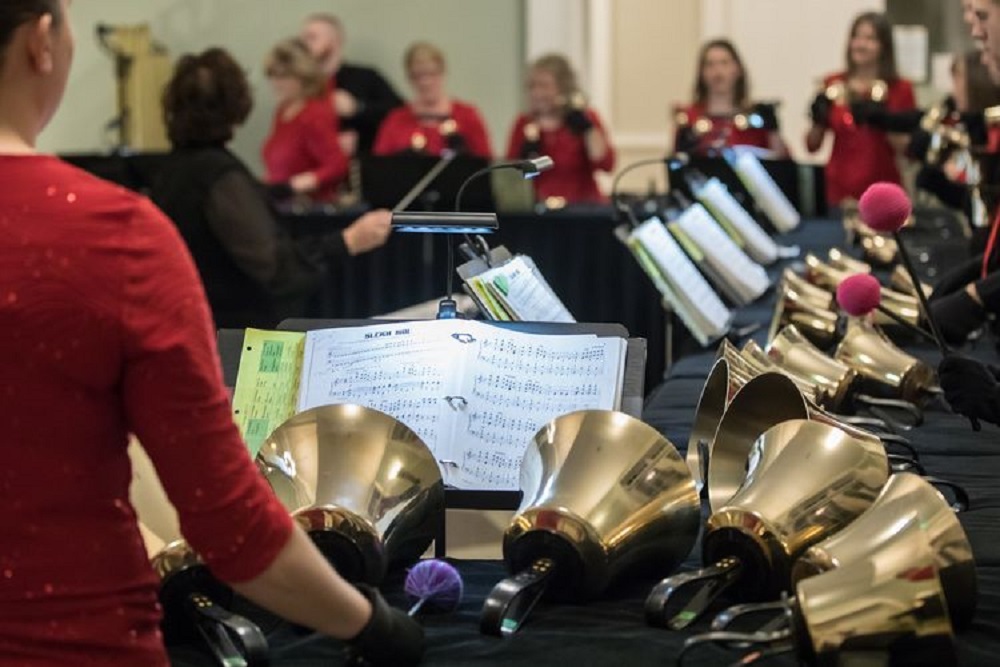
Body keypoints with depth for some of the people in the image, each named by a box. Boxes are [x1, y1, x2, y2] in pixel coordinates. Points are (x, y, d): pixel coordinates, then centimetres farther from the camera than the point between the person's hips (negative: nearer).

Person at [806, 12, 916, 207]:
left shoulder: (900, 89, 1)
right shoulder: (833, 85, 6)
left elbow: (907, 149, -3)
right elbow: (812, 146, 9)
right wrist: (818, 120, -9)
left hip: (882, 191, -2)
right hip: (839, 191, 2)